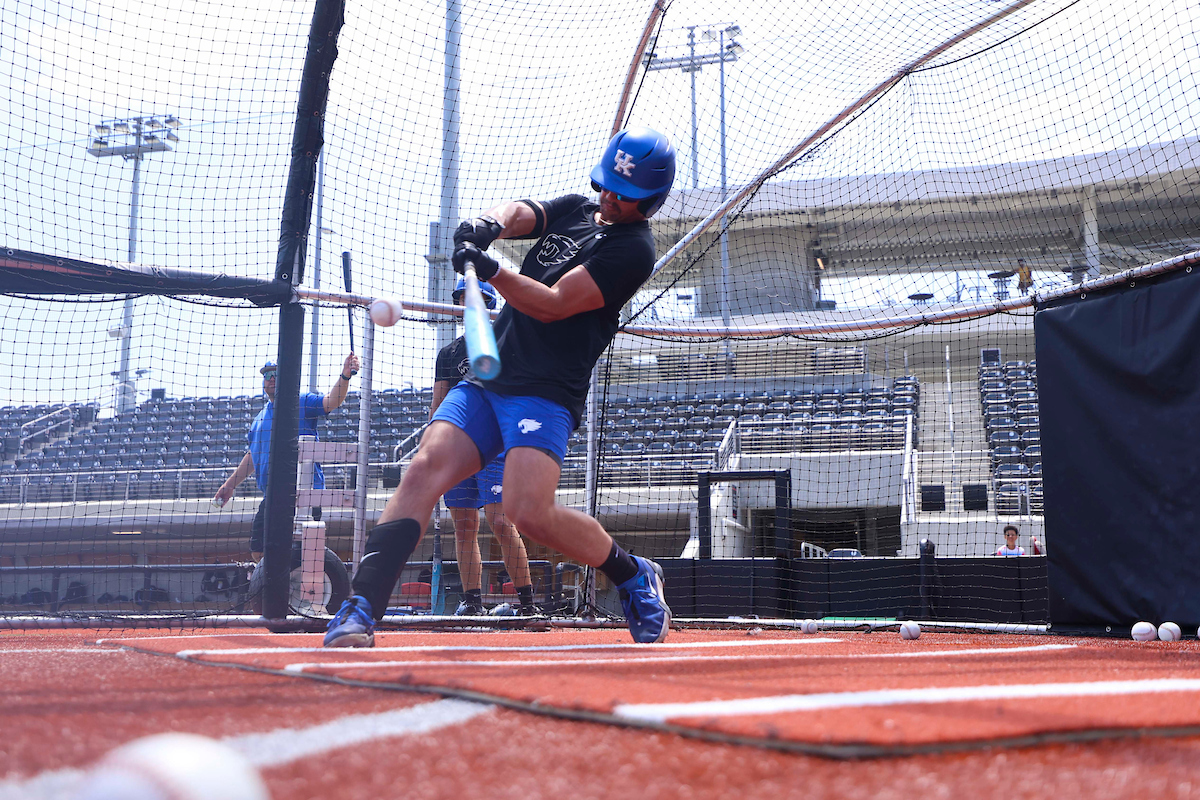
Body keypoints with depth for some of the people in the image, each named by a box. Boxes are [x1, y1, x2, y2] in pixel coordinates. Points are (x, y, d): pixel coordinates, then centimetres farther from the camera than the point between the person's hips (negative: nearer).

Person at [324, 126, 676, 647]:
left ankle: (634, 577, 2)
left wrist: (490, 271, -27)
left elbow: (552, 305, -13)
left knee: (529, 510, -24)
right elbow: (520, 212, -1)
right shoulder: (575, 208, 18)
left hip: (546, 394, -6)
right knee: (425, 468, -16)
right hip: (485, 382, 6)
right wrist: (490, 224, -24)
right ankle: (361, 610, -22)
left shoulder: (634, 249, -4)